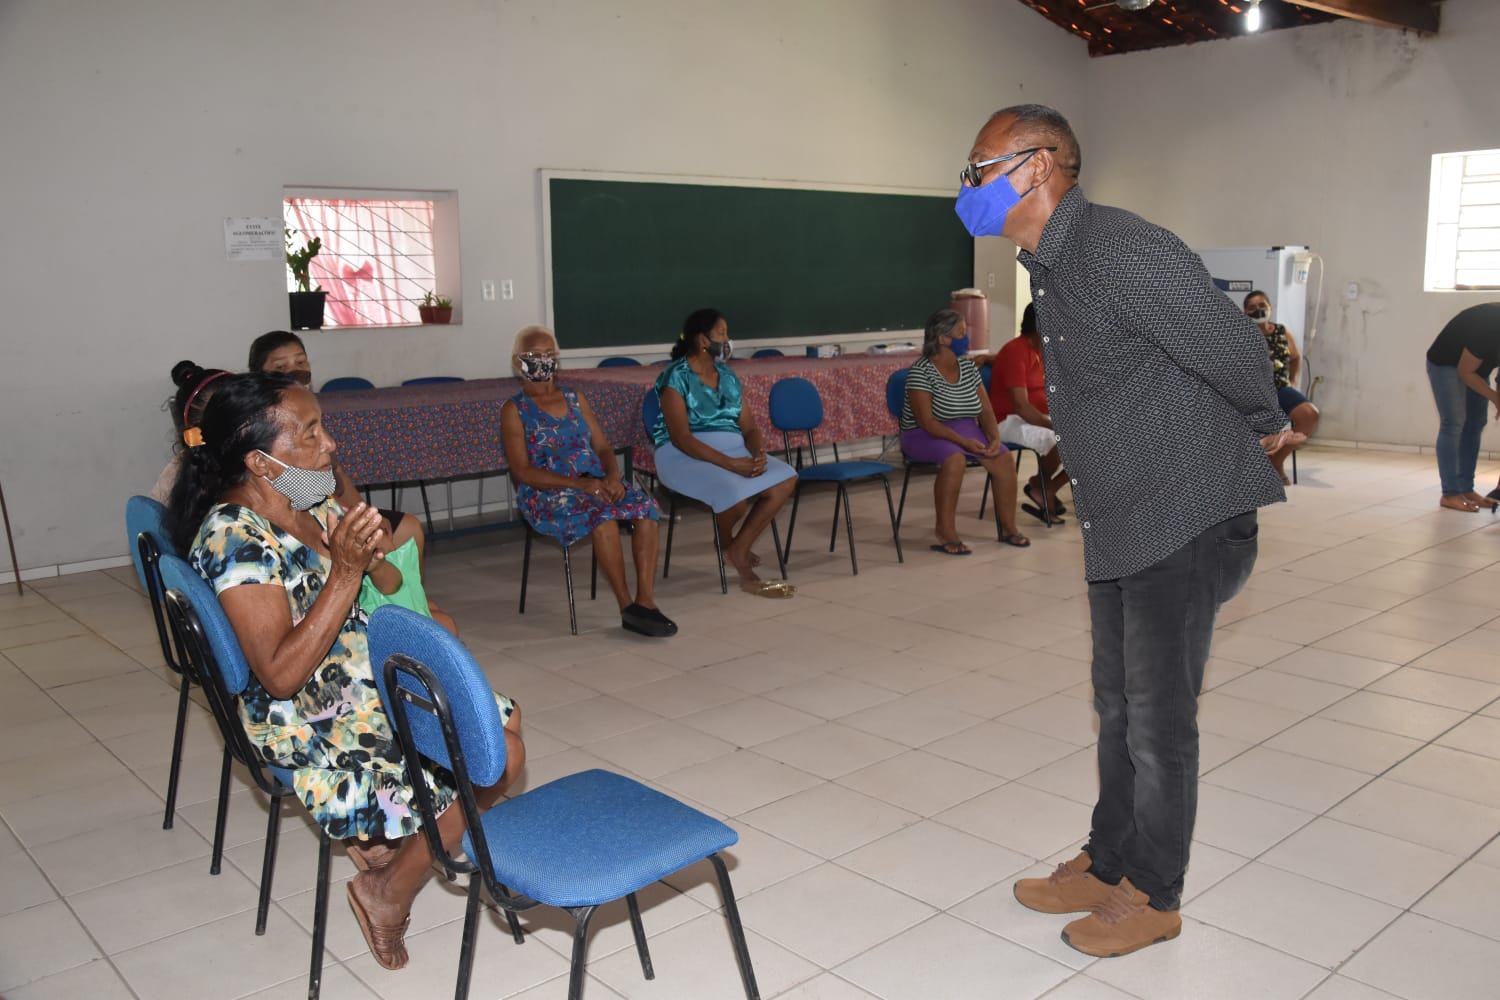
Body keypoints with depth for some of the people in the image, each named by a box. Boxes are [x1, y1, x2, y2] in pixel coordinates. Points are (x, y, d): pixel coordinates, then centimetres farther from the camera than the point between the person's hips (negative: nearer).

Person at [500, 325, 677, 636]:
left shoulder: (575, 398, 19)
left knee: (646, 506, -25)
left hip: (596, 483, 5)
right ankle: (627, 607, -30)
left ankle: (645, 600, -28)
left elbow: (602, 446, 16)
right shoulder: (514, 410, 3)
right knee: (603, 514, -36)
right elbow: (523, 471, -7)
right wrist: (580, 484, -19)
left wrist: (612, 476, -9)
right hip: (546, 495, -5)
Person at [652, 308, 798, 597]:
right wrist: (730, 463, -26)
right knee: (735, 494, -34)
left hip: (732, 449, 7)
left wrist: (759, 452, -13)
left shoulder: (728, 376, 14)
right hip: (685, 455, -7)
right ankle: (728, 544, 2)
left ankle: (739, 550, -10)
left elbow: (749, 427, 11)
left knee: (785, 479, -17)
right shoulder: (676, 377, -9)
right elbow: (681, 438, -18)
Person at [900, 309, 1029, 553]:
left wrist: (994, 437, -12)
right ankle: (945, 533, -27)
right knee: (955, 460, -36)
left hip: (965, 430, 6)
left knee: (1003, 458, -16)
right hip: (924, 435, -6)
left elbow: (985, 410, 7)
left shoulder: (968, 366, 6)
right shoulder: (920, 372, -15)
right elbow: (926, 421, -21)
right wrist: (963, 442, -28)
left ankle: (1008, 528, -4)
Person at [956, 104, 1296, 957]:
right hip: (1118, 530, 9)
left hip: (1186, 526, -9)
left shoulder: (1118, 248, -22)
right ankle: (1107, 865, 34)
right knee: (1120, 710, 18)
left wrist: (1267, 427, -1)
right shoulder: (1053, 270, 9)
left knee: (1160, 721, 4)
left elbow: (1234, 349, -19)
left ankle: (1153, 895, 22)